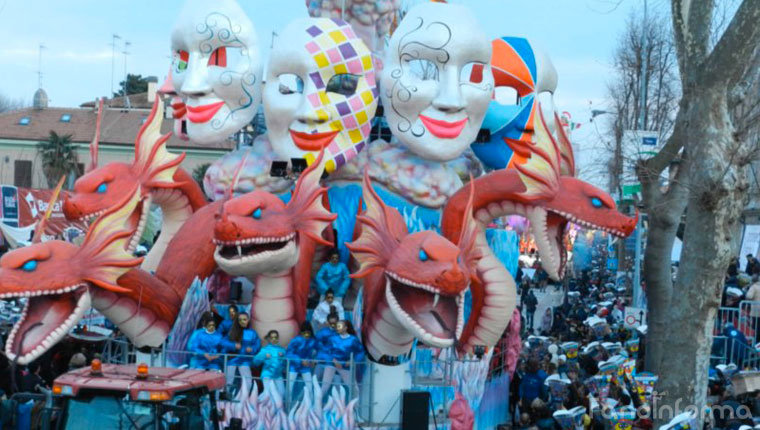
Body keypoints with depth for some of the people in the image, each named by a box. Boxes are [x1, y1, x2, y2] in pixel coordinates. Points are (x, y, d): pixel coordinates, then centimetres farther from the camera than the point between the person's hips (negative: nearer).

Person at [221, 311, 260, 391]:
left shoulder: (252, 333, 4)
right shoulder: (232, 331, 1)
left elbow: (257, 345, 3)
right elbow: (224, 342, -4)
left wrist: (252, 349, -17)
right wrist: (233, 345, -20)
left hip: (244, 361, 0)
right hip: (232, 359, 0)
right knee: (227, 381, 6)